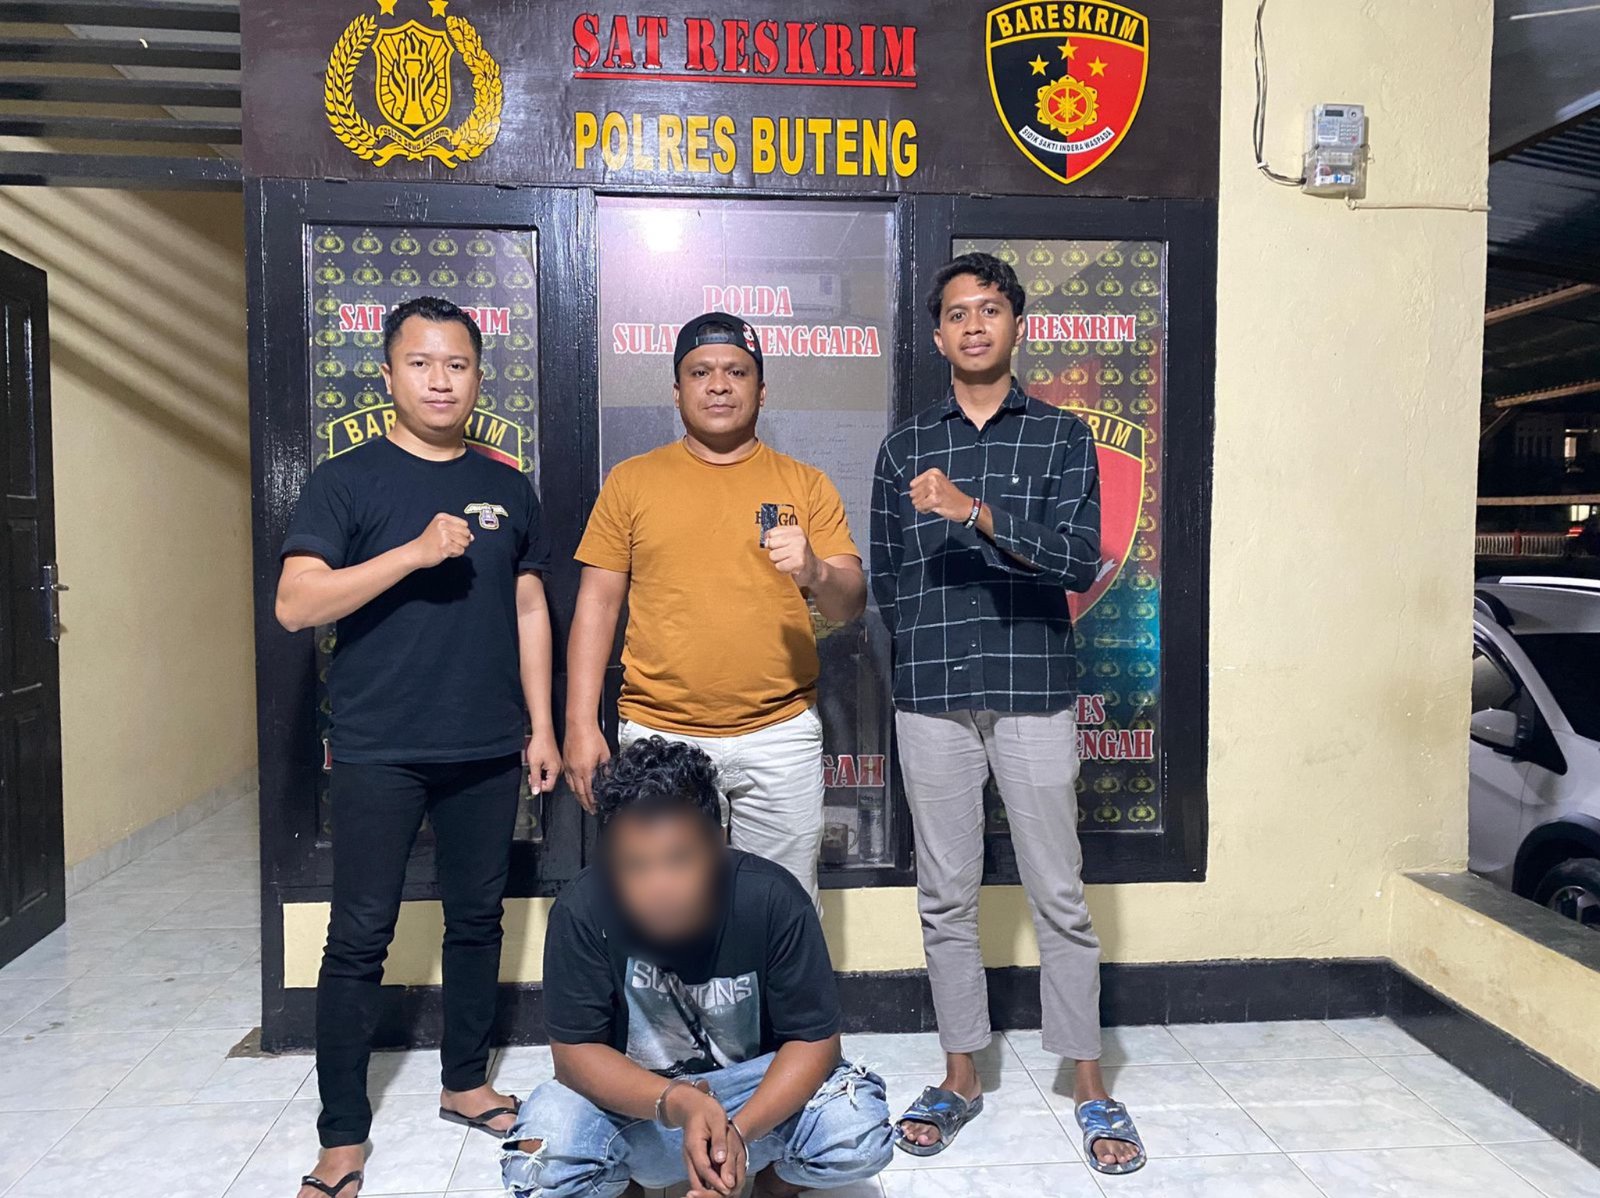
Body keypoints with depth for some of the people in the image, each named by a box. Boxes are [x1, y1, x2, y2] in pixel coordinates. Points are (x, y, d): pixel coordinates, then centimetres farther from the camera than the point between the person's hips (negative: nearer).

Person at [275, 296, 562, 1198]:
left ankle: (466, 1083, 31)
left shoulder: (506, 488, 9)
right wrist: (416, 551, -21)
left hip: (489, 751, 4)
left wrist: (543, 727, 6)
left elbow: (529, 610, 11)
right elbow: (295, 604, -12)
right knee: (361, 937, 2)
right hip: (380, 752, -3)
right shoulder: (346, 481, -2)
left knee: (477, 920, 13)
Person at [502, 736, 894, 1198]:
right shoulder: (581, 912, -22)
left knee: (860, 1134, -28)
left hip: (758, 1087, 0)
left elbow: (815, 1040, -17)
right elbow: (574, 1051, -17)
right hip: (635, 1095, 1)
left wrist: (738, 1129, -34)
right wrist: (677, 1104, -34)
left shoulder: (773, 900, -23)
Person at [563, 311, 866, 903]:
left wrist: (815, 573, -22)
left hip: (780, 737, 1)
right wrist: (581, 725, -3)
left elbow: (850, 603, 1)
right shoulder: (631, 481, 5)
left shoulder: (806, 484, 6)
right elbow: (597, 605, 4)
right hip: (658, 736, 0)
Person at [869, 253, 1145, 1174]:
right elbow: (885, 579, 12)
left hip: (1034, 693, -2)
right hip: (931, 697, 2)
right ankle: (962, 1075, 25)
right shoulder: (906, 446, 11)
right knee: (947, 896, 10)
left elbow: (1079, 560, -11)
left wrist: (976, 511, -22)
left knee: (1059, 896, 6)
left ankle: (1090, 1084, 22)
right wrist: (934, 638, 1)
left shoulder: (1061, 436, 4)